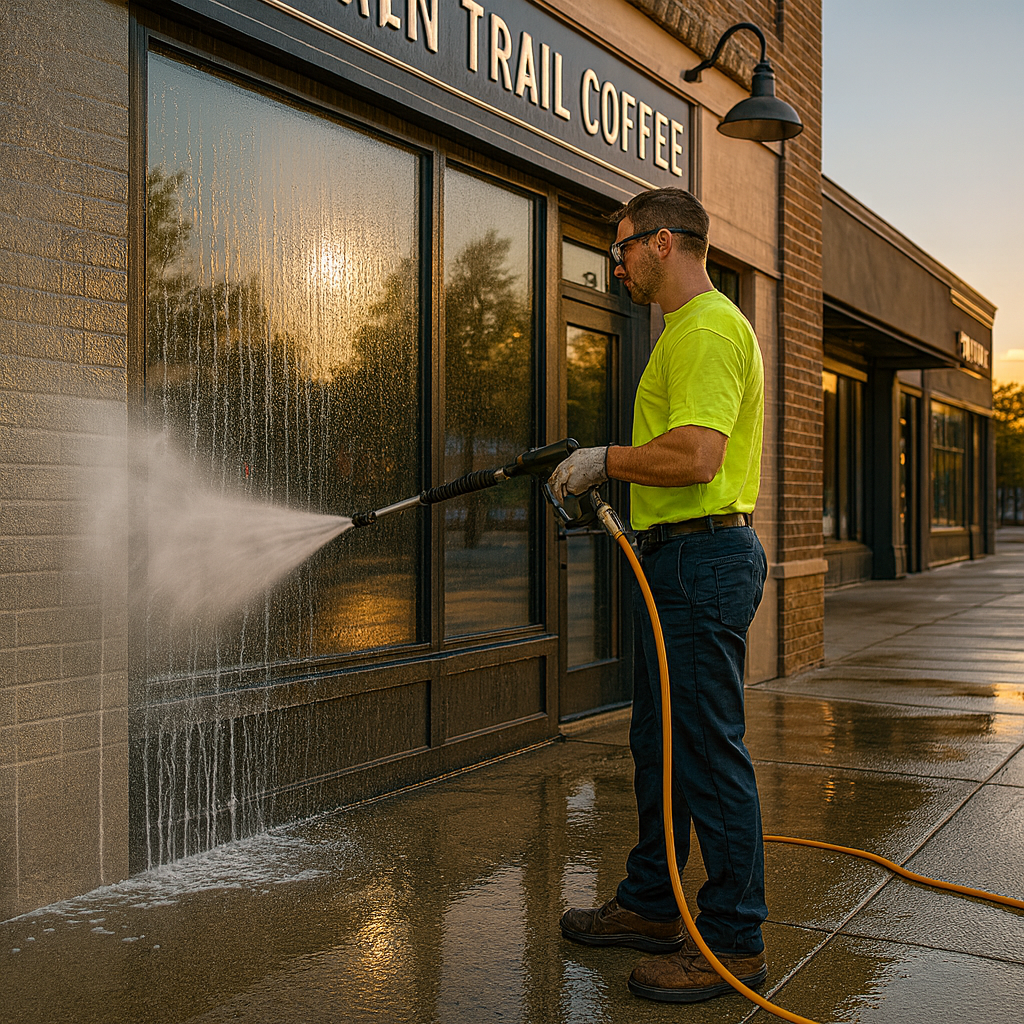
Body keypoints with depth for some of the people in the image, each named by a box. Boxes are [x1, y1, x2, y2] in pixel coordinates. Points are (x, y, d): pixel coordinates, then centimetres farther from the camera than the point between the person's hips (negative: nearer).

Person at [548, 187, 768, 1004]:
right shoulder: (689, 329, 21)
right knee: (659, 743, 17)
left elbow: (693, 455, -26)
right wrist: (599, 467, 18)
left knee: (708, 750, -5)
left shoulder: (707, 328, -14)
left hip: (701, 558, -11)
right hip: (676, 558, 11)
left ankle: (735, 940, 6)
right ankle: (650, 906, 29)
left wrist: (606, 460, -12)